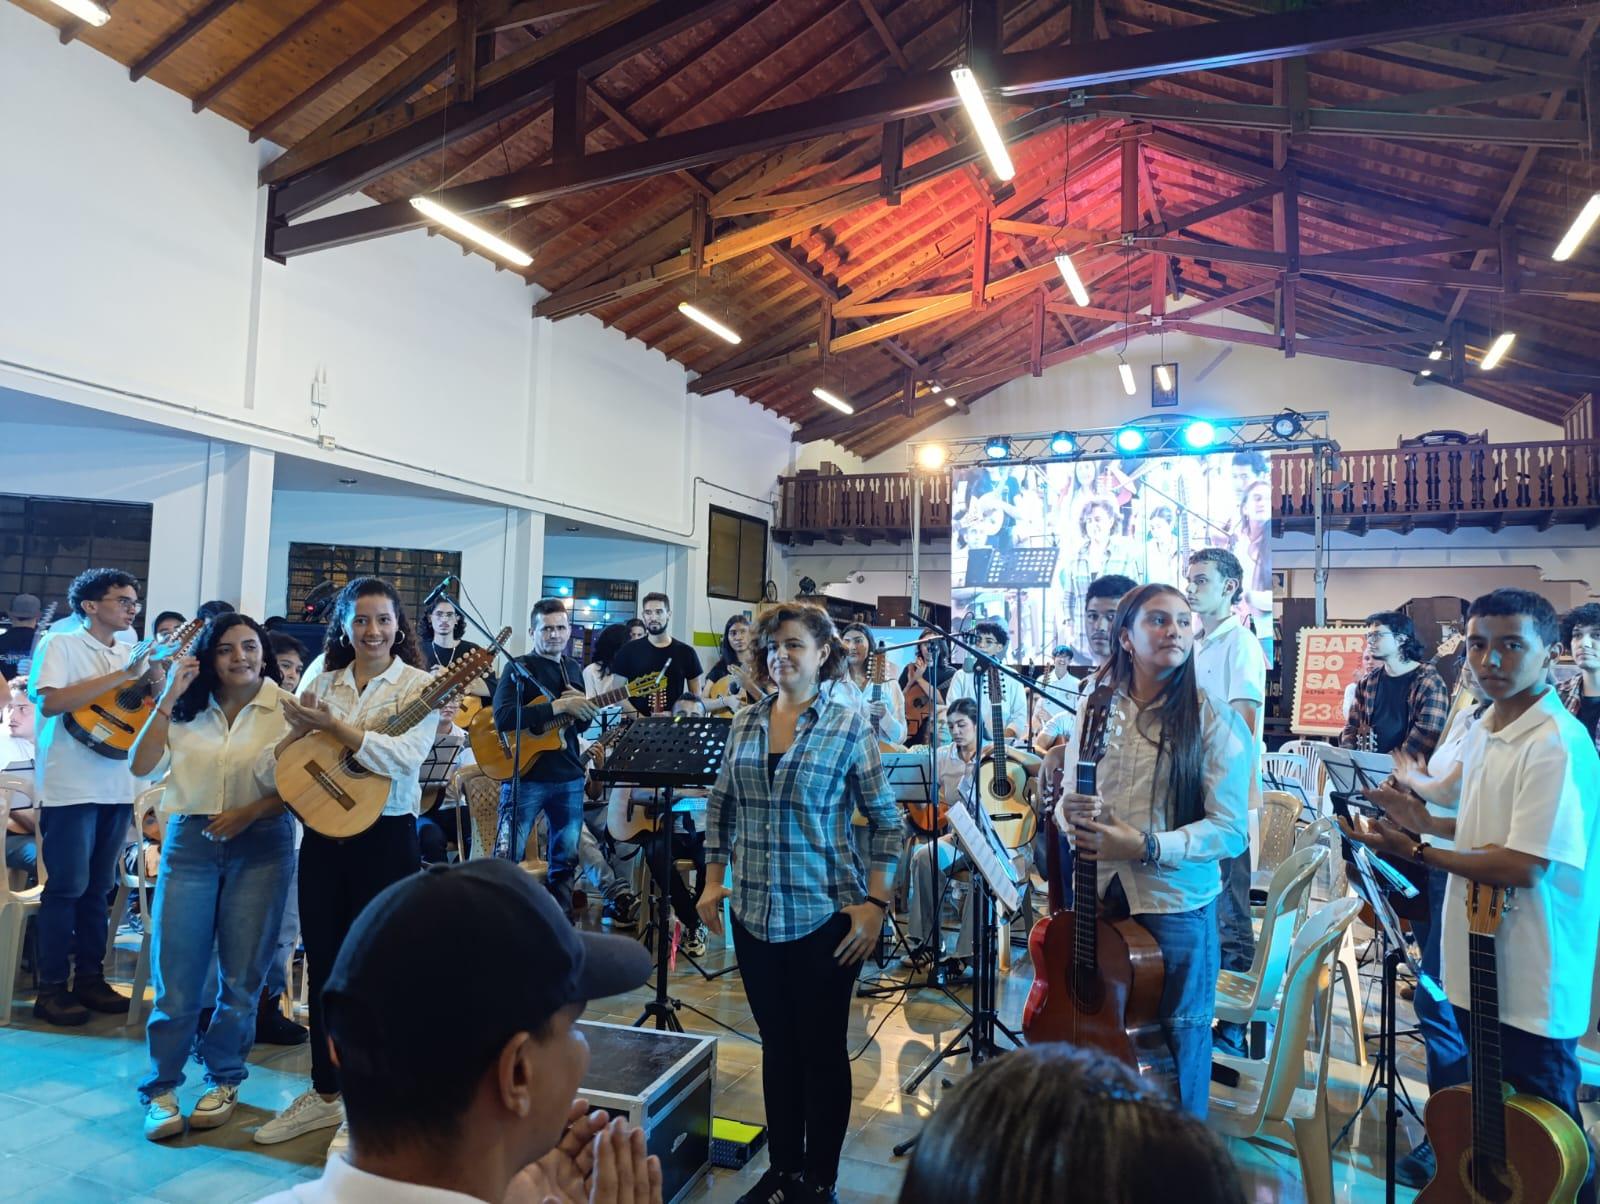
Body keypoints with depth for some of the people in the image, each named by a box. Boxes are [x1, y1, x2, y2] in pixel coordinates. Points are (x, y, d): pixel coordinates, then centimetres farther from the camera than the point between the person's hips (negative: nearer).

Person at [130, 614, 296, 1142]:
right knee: (176, 974, 1)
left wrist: (250, 812, -18)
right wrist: (168, 698, -9)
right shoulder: (188, 708, 4)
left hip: (260, 846, -1)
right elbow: (142, 767, -4)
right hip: (189, 842, 2)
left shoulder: (287, 707, -4)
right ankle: (160, 1088, 15)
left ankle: (223, 1078, 24)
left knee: (240, 975, 7)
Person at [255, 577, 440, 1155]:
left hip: (385, 837, -4)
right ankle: (326, 1091, 32)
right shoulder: (320, 682, 7)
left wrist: (333, 725, -23)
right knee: (323, 963, 14)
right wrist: (300, 728, -14)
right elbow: (279, 762, 5)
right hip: (322, 834, 5)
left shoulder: (419, 685, -6)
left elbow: (404, 758, -21)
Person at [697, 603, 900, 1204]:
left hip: (825, 915, -4)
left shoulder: (848, 726, -8)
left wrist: (875, 902, -10)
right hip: (755, 913, 4)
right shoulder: (746, 722, 3)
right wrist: (714, 881, 8)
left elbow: (886, 820, -4)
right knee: (776, 1043, 17)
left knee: (822, 1048, 10)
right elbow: (721, 807, 13)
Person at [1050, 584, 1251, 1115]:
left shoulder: (1214, 721, -8)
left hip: (1175, 906, -4)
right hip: (1097, 896, 4)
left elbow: (1230, 829, -13)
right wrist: (1071, 813, -11)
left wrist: (1146, 846, -23)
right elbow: (1067, 796, 12)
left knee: (1177, 1046, 11)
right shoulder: (1097, 709, 5)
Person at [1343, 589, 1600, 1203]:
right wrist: (1428, 823, 6)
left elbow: (1525, 866, -24)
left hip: (1530, 985, -9)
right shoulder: (1481, 733, 7)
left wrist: (1417, 850, -17)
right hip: (1477, 967, 9)